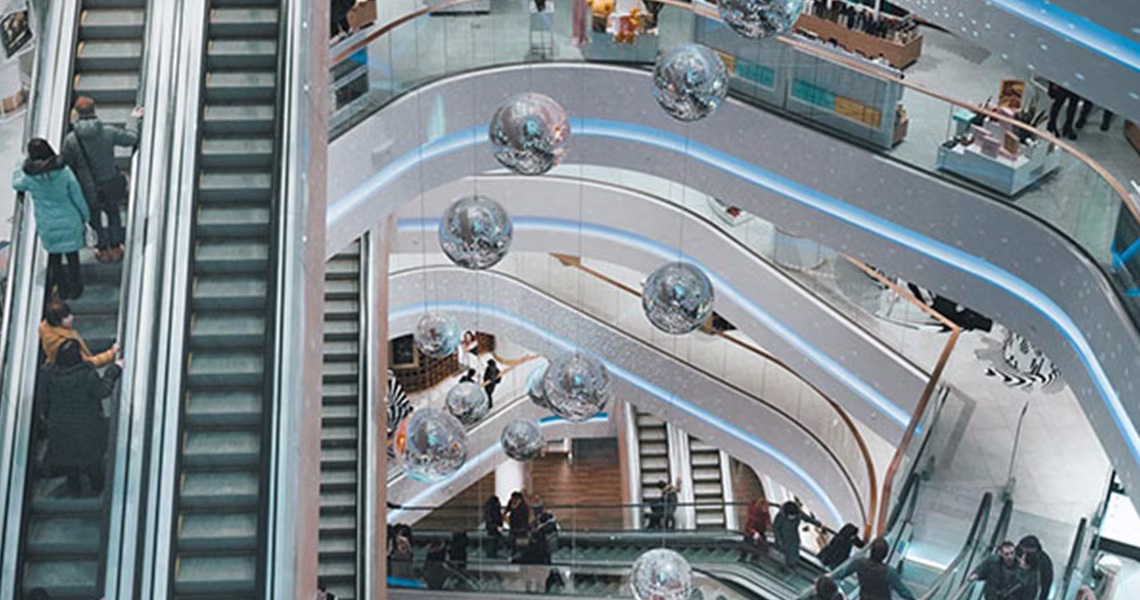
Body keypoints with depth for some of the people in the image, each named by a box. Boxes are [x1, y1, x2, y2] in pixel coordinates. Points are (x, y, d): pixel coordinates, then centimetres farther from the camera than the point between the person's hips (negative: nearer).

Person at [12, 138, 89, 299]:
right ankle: (75, 289, 31)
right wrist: (85, 216, 4)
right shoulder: (64, 171, -20)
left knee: (54, 256, 22)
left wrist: (25, 164, 20)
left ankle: (62, 289, 35)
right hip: (69, 220, -1)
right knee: (72, 255, 18)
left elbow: (16, 184, 8)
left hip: (48, 224, 1)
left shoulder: (29, 177, -18)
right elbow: (78, 196, -12)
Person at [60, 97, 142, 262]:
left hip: (88, 189, -1)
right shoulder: (107, 132, -18)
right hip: (110, 185, 1)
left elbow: (64, 165, -10)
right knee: (113, 214, 26)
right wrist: (133, 119, 14)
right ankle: (115, 249, 38)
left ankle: (103, 250, 41)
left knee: (94, 218, 24)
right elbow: (131, 138, -2)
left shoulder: (70, 140, -20)